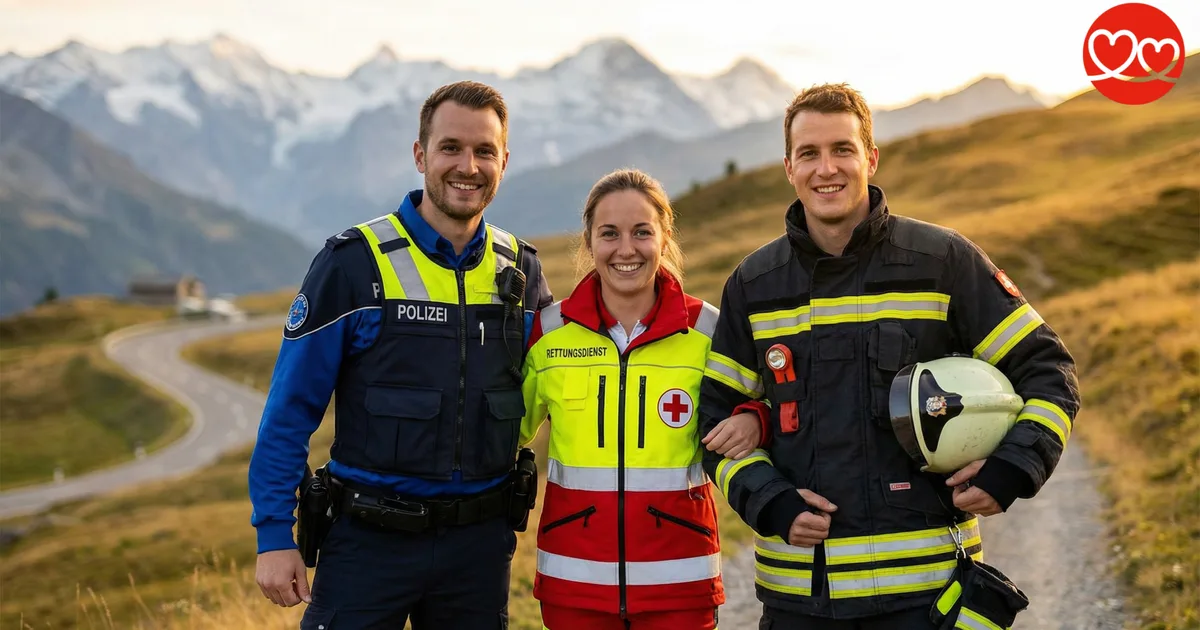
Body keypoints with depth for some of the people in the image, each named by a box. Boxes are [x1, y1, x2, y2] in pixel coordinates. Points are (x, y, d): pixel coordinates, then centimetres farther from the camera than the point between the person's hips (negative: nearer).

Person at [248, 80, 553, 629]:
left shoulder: (520, 271, 4)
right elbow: (291, 408, -7)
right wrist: (274, 535, -10)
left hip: (480, 542, 4)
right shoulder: (355, 263, -8)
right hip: (368, 541, -4)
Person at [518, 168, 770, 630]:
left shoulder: (709, 330, -3)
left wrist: (753, 423, -13)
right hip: (573, 577, 1)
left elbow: (745, 409, 9)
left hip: (678, 577, 0)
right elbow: (509, 431, 11)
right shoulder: (547, 332, 0)